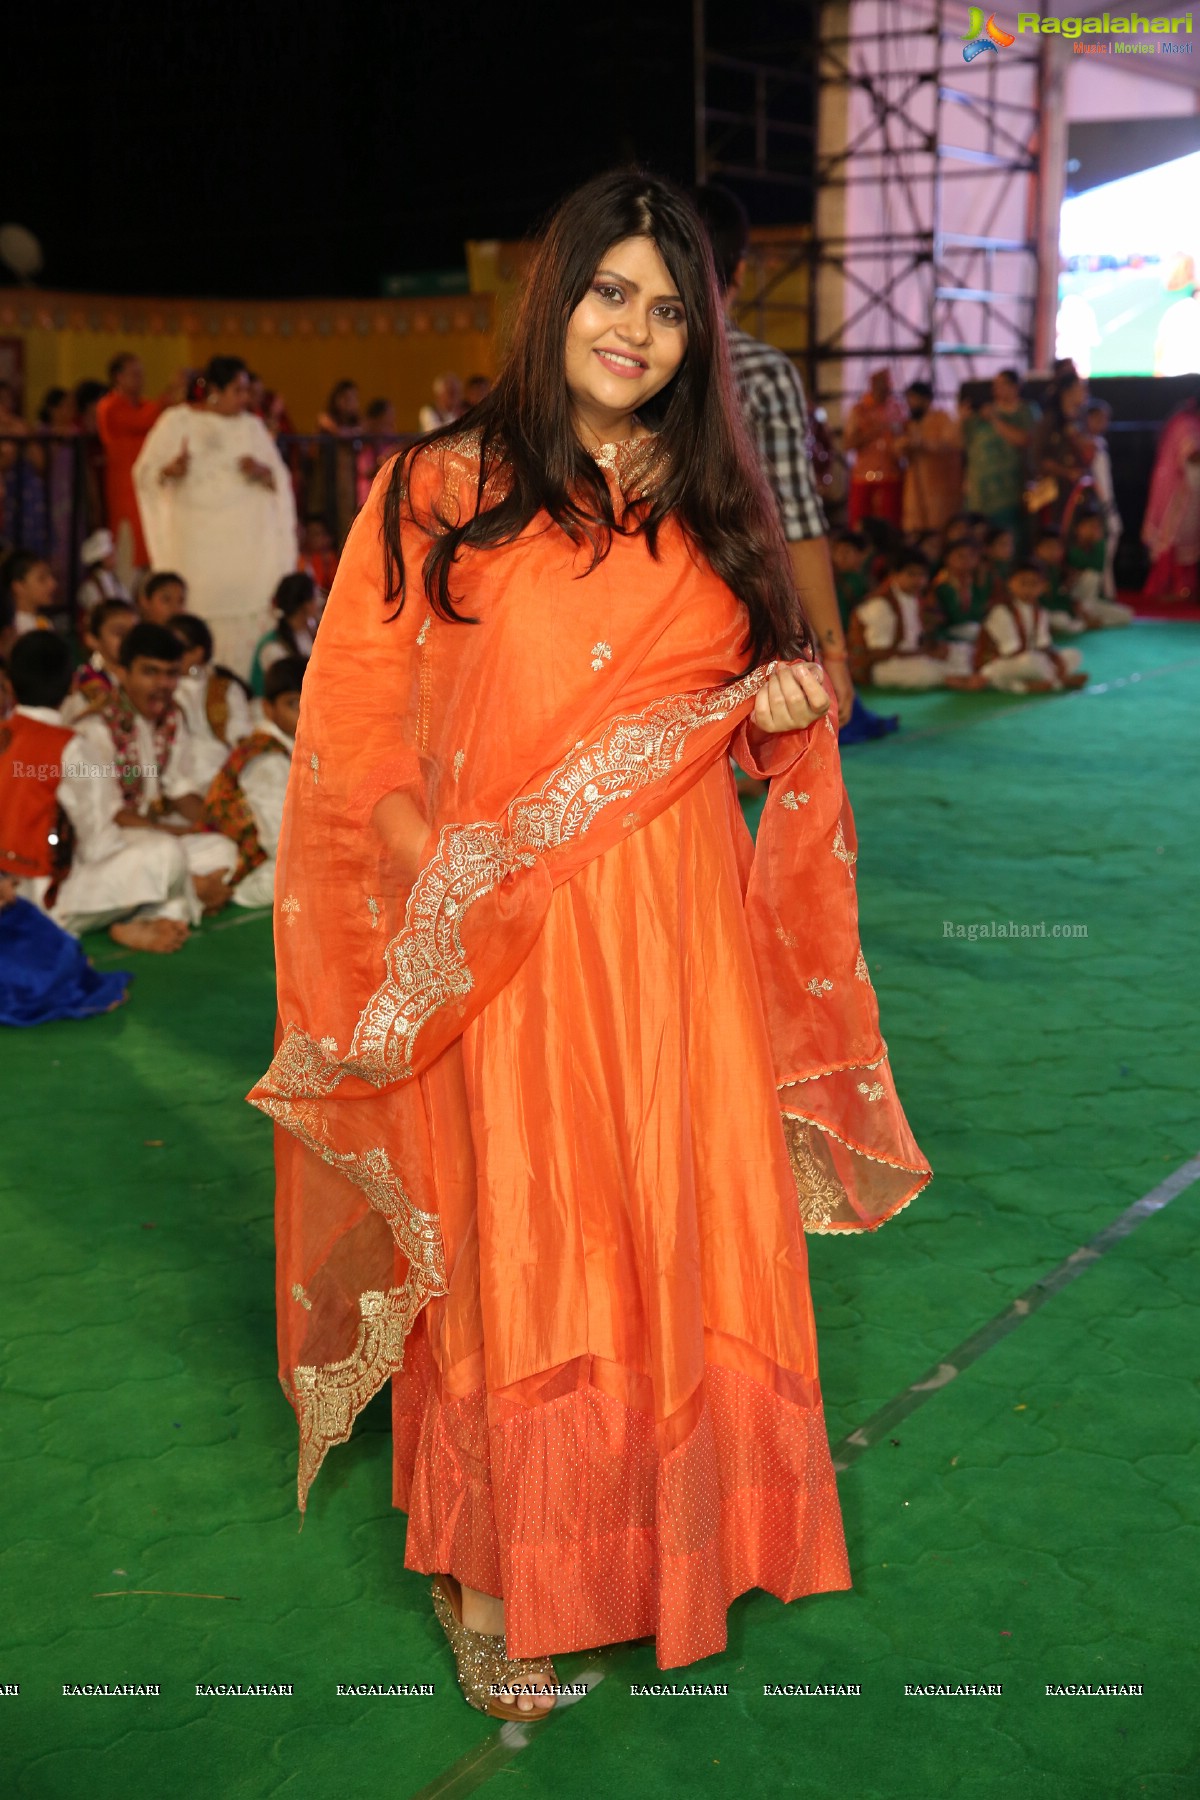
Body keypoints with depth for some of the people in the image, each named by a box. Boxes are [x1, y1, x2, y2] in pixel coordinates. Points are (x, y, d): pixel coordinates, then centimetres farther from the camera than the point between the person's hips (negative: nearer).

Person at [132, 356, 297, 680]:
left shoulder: (252, 426, 11)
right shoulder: (177, 422, 4)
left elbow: (280, 480, 12)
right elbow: (145, 473, 2)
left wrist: (262, 471, -11)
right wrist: (170, 470, -21)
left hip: (245, 541, 2)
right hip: (197, 541, -2)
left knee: (245, 616, -9)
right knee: (198, 620, -8)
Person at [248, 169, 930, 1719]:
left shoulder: (713, 505, 12)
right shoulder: (440, 495, -1)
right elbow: (357, 736, -2)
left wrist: (788, 712, -2)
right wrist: (449, 889, -14)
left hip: (681, 944, 4)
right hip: (499, 948, -3)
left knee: (684, 1232, 9)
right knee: (515, 1250, 4)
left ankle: (675, 1542, 30)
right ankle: (491, 1583, 22)